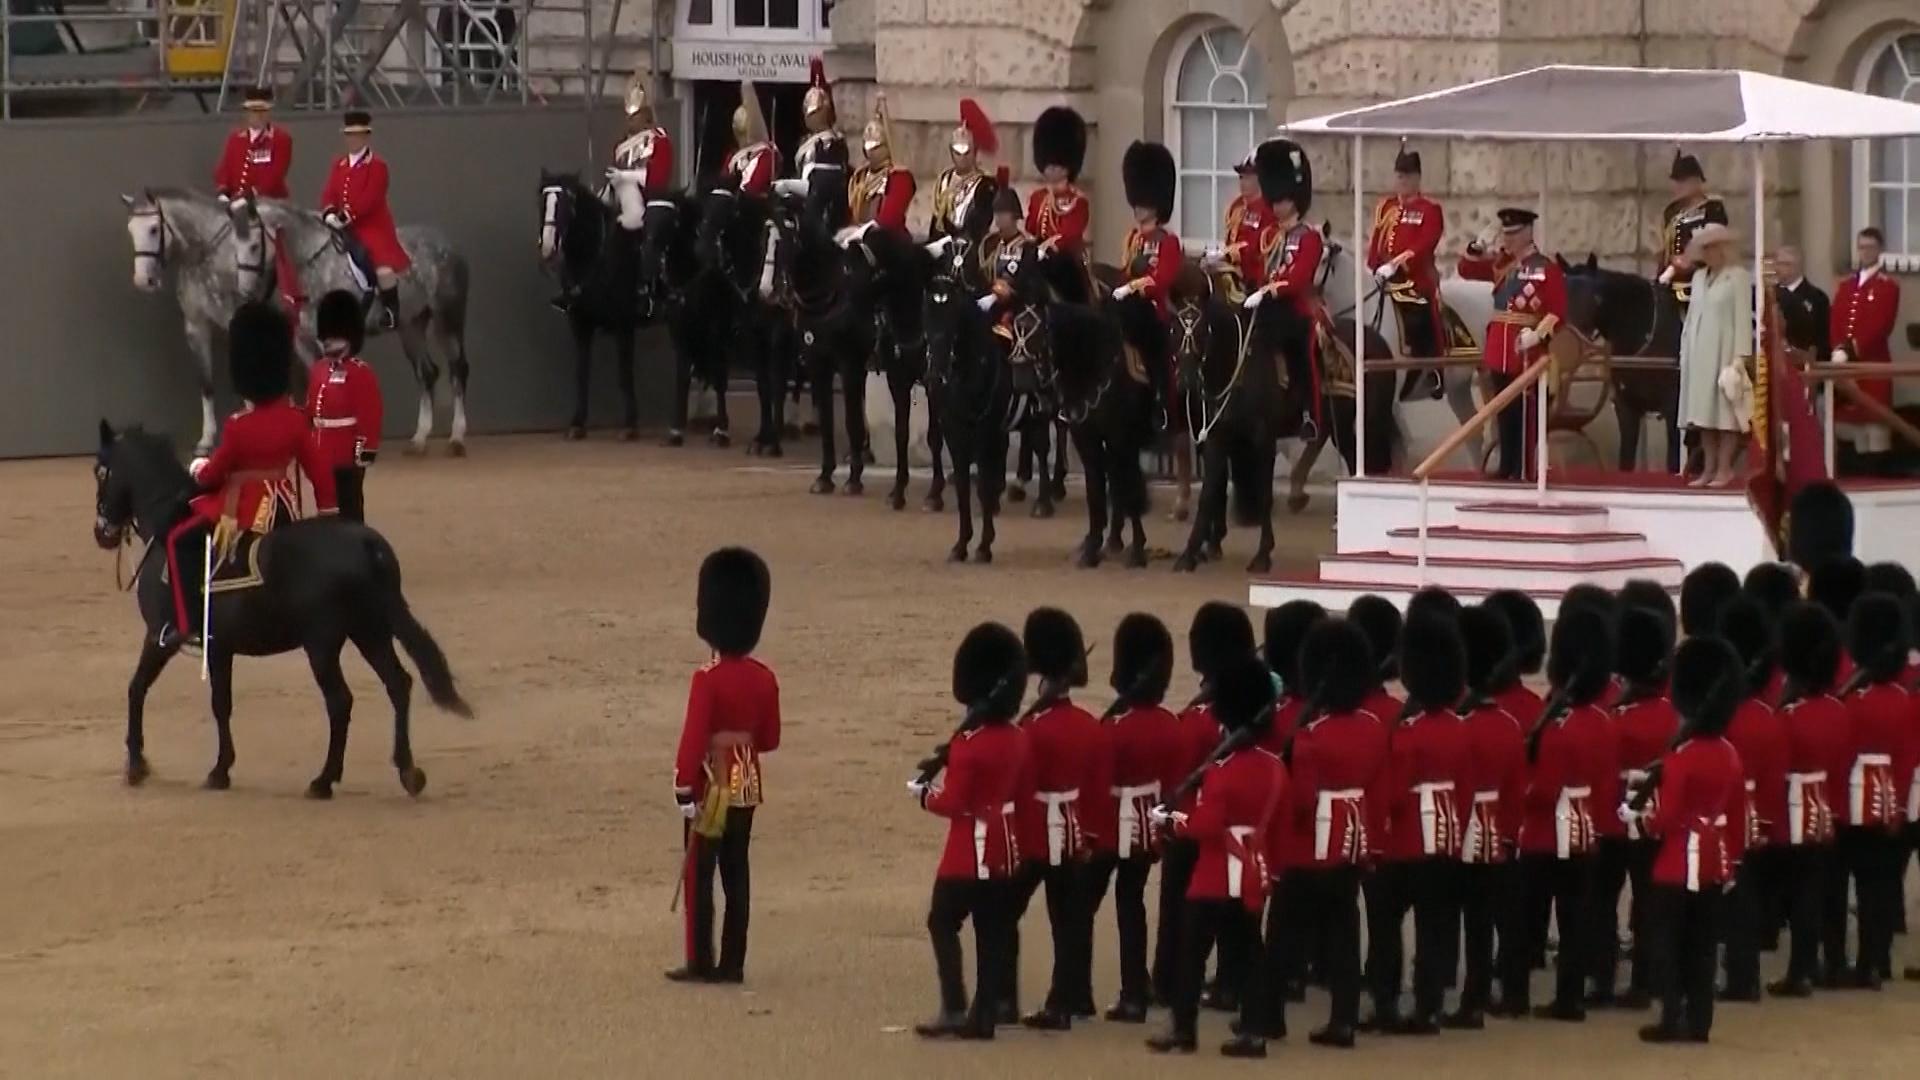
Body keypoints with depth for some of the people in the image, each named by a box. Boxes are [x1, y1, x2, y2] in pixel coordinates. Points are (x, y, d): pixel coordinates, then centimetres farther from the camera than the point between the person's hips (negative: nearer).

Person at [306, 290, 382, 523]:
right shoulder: (318, 369, 13)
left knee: (349, 511, -3)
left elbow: (370, 414, -15)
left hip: (348, 456, -8)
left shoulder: (361, 372, -10)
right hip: (323, 455, 8)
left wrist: (367, 450, -19)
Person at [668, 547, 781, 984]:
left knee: (699, 873, 2)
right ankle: (733, 964, 11)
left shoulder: (708, 679, -18)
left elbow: (693, 738, -20)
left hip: (711, 787, -6)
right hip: (747, 785, 6)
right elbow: (770, 739, 8)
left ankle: (700, 963, 3)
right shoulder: (764, 679, 1)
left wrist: (683, 788, -16)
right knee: (737, 874, 10)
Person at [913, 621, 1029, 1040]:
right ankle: (984, 1014, 9)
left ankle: (954, 1010, -6)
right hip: (1004, 848, 8)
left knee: (943, 923, 1)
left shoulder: (969, 743, -19)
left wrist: (925, 794, 0)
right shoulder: (1017, 739, 5)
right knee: (993, 931, 8)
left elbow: (953, 803, -18)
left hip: (970, 850, -8)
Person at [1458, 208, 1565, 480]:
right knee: (1505, 414, 10)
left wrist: (1537, 335, -23)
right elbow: (1467, 270, 22)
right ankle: (1507, 468, 16)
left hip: (1527, 353, -7)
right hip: (1499, 352, 7)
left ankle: (1523, 471, -6)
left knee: (1525, 415, -6)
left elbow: (1557, 312, -10)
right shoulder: (1501, 264, 14)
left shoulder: (1546, 268, -6)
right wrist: (1478, 249, 3)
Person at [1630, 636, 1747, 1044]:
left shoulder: (1680, 758, -18)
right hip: (1714, 861, 7)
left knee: (1666, 940, 0)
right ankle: (1698, 1022, 10)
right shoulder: (1730, 755, 4)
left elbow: (1668, 818, -19)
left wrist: (1640, 818, 1)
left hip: (1679, 863, -7)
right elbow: (1737, 814, 11)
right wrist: (1731, 860, 19)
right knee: (1702, 945, 10)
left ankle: (1672, 1019, -4)